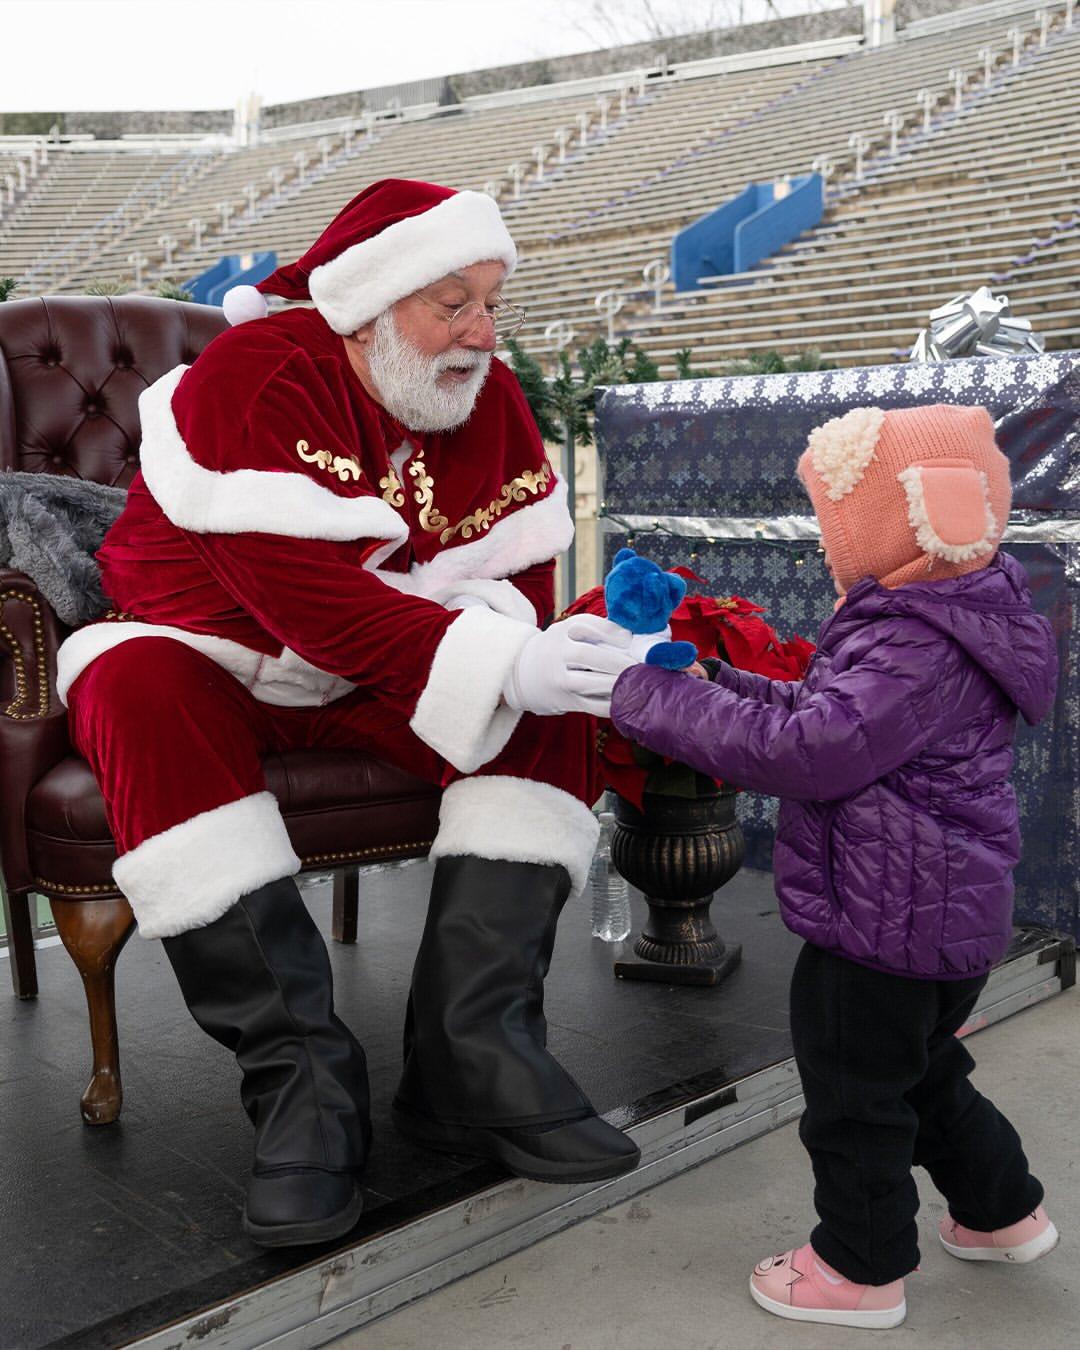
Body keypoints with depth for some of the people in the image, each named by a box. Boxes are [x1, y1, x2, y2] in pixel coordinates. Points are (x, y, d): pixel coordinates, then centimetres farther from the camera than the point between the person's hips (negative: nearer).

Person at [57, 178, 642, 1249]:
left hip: (383, 678, 5)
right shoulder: (253, 377, -20)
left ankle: (469, 1055, -24)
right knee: (140, 694, -37)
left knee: (549, 700, -18)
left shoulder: (490, 401, 0)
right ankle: (300, 1074, -33)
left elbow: (519, 577, -3)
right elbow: (301, 594, -31)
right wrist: (495, 663, -39)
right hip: (212, 657, -4)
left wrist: (518, 642, -29)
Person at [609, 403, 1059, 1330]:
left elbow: (806, 752, -34)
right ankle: (1003, 1211, 45)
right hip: (944, 918, 10)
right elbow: (820, 715, 14)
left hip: (888, 923, -10)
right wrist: (719, 684, 2)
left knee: (855, 1092, 8)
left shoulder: (921, 651, -26)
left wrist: (654, 701, -29)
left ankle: (863, 1269, 25)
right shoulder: (922, 626, 8)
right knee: (922, 1075, 28)